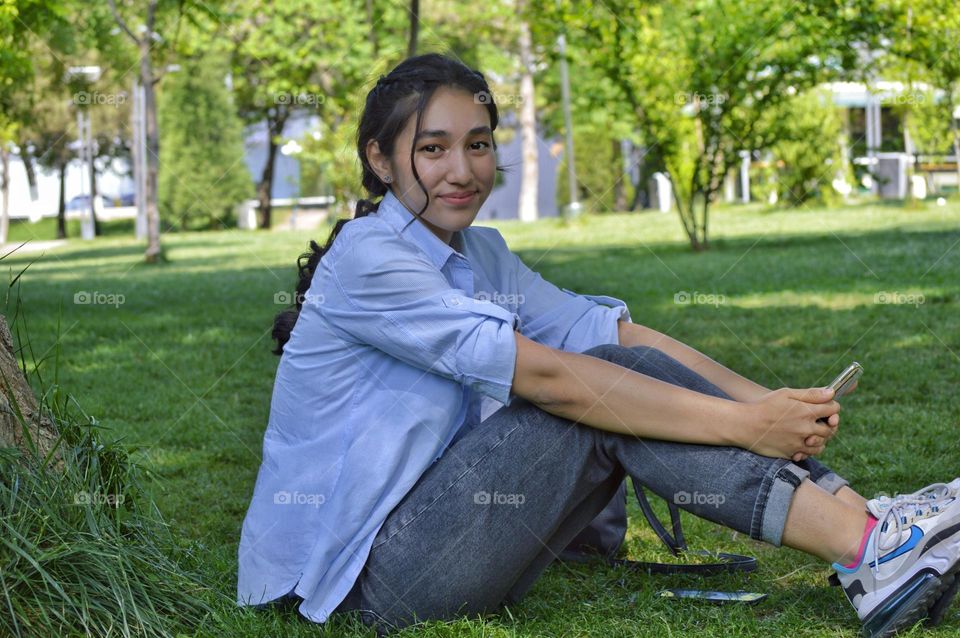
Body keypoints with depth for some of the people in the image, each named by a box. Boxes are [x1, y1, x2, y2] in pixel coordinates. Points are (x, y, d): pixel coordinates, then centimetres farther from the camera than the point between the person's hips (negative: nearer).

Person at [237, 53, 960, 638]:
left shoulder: (481, 254, 11)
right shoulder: (367, 257, -16)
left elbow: (620, 334, 0)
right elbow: (544, 376, -24)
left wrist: (768, 402, -15)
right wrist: (742, 426, -26)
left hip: (433, 528, 7)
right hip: (374, 571, -7)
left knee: (633, 376, -10)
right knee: (600, 396, -21)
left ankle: (862, 529, -18)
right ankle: (865, 551, -25)